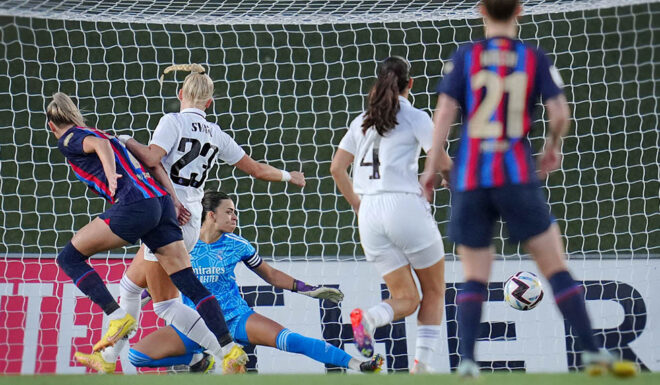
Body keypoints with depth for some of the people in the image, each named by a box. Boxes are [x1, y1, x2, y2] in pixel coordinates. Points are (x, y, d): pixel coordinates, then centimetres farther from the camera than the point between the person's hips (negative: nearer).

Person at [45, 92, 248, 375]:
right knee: (189, 283, 5)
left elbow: (99, 145, -13)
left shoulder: (69, 139, 10)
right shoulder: (100, 133, 31)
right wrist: (174, 201, 15)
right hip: (161, 203, 8)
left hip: (134, 205, -8)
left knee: (69, 257, 5)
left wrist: (110, 174, -29)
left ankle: (117, 316, -8)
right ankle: (229, 348, -3)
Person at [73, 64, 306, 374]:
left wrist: (127, 141, -6)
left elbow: (151, 158, -23)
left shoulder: (173, 121, -7)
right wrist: (288, 176, 32)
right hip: (191, 221, 8)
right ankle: (108, 359, 29)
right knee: (130, 285, 21)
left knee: (166, 304, -2)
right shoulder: (216, 135, 11)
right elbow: (257, 169, 15)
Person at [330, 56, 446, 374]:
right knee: (434, 291, 12)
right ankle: (422, 365, 0)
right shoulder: (416, 118, -1)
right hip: (405, 205, -4)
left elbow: (336, 168, 12)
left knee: (406, 299, 9)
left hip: (370, 215, 5)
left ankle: (368, 318, -23)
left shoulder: (362, 121, 14)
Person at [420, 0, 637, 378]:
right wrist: (554, 147, 17)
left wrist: (435, 163, 2)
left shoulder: (465, 56, 5)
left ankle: (467, 359, -6)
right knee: (556, 266, 4)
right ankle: (593, 352, 0)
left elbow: (445, 111, -4)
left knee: (475, 278, 8)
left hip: (469, 180, 1)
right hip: (517, 176, -1)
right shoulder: (535, 57, 4)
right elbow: (560, 113, -2)